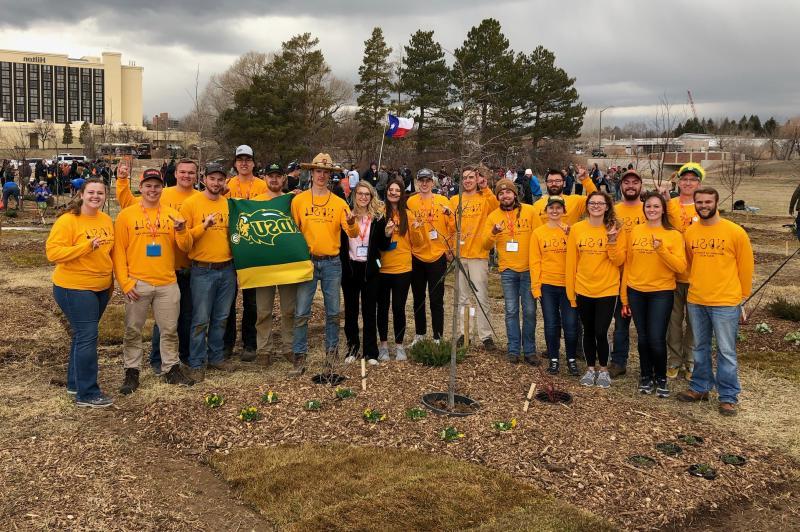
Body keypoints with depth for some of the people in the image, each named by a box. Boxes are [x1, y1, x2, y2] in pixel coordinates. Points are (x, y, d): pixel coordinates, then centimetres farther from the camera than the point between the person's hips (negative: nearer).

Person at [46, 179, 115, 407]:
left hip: (101, 288, 7)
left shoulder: (106, 220, 7)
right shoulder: (67, 220, -14)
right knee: (87, 337, -8)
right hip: (75, 289, -7)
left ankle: (75, 382, 30)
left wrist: (111, 281, 20)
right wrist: (86, 246, -29)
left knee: (84, 335, 16)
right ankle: (87, 394, -1)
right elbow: (53, 252, -19)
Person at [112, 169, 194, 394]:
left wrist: (182, 231, -18)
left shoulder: (172, 214, 6)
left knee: (170, 330, 10)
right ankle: (131, 372, 19)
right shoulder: (126, 215, 0)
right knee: (133, 331, 7)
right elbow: (118, 251, -2)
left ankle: (171, 369, 23)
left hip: (167, 283, 2)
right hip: (137, 284, -2)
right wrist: (124, 282, -9)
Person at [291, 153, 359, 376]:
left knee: (333, 312, 8)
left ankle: (332, 350, 23)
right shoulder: (299, 200, 1)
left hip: (332, 263, 1)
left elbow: (353, 234, -3)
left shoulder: (339, 202, 3)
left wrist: (351, 223, -24)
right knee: (301, 313, -2)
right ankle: (299, 357, 6)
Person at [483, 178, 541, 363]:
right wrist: (493, 233, -19)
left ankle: (529, 350, 14)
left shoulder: (529, 211, 0)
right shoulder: (493, 216, 4)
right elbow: (486, 245, 1)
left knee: (529, 311, 4)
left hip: (528, 269, -1)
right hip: (507, 271, 1)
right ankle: (514, 350, 15)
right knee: (511, 311, 6)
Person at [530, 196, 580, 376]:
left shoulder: (570, 231, 3)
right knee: (551, 324, 7)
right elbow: (535, 261, 2)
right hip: (547, 285, 0)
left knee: (571, 325, 2)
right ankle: (554, 359, 20)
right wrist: (535, 286, -3)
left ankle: (571, 360, 19)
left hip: (568, 284, 0)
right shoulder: (538, 233, 3)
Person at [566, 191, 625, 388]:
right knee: (588, 332, 13)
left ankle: (603, 369, 19)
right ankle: (591, 368, 29)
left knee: (601, 333, -2)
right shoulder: (576, 229, -1)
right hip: (583, 290, 2)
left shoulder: (615, 229, -3)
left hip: (607, 290, -2)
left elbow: (619, 261, -7)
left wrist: (612, 241, -21)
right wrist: (571, 289, 2)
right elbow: (571, 261, 3)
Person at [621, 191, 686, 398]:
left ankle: (661, 378, 16)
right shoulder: (635, 231, 5)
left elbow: (680, 266, -10)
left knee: (657, 339, -7)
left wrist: (661, 249, -24)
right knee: (643, 338, 9)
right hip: (636, 292, 3)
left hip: (661, 292, -3)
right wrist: (624, 297, 7)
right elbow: (628, 264, 8)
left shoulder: (674, 235, -2)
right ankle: (646, 376, 28)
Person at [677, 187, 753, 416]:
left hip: (725, 303, -4)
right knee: (700, 348, 15)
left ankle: (728, 397, 13)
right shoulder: (689, 232, 4)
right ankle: (700, 388, 28)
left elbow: (746, 267, 0)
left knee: (726, 351, 3)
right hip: (695, 301, 4)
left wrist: (742, 298, 4)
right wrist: (696, 286, 15)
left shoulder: (735, 232, -7)